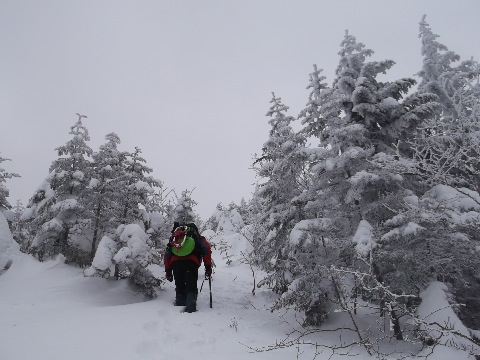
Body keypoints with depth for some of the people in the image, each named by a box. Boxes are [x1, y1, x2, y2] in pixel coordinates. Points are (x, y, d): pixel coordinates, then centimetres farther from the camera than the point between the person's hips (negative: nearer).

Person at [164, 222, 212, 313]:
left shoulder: (174, 237, 32)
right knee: (191, 287, 0)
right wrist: (208, 267, 6)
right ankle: (190, 308, -16)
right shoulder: (197, 236, 24)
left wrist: (168, 270, 23)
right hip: (191, 262, -3)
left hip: (175, 262, 3)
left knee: (180, 288, 17)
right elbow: (206, 250, 7)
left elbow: (167, 254, 23)